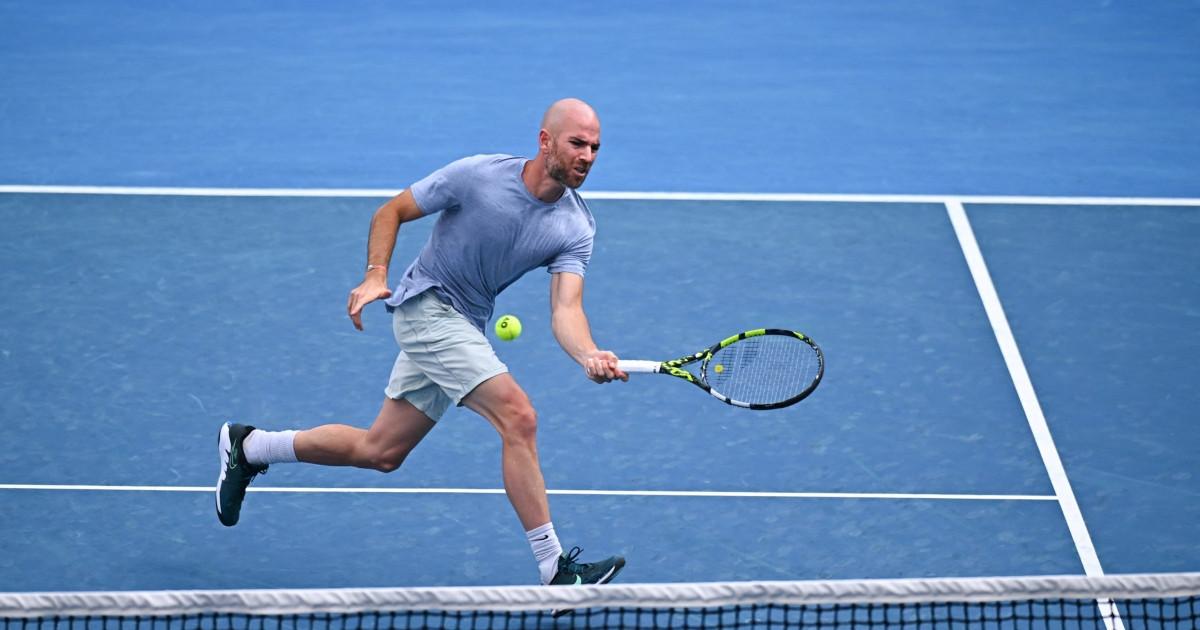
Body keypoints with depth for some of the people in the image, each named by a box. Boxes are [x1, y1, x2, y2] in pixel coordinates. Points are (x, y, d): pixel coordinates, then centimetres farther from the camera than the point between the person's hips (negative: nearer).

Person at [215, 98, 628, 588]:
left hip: (465, 327, 7)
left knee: (380, 452, 14)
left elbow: (565, 309, -17)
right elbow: (391, 211, -5)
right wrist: (375, 275, -20)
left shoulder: (576, 227, -7)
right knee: (518, 416, -22)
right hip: (427, 304, -7)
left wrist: (589, 356, -38)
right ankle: (554, 569, -21)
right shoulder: (477, 175, -18)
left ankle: (247, 446, 34)